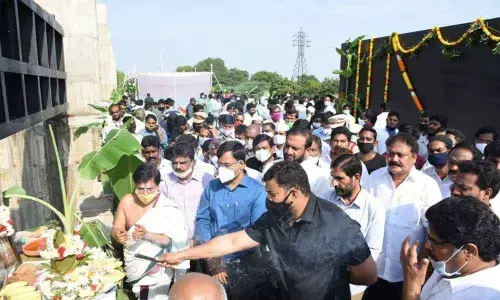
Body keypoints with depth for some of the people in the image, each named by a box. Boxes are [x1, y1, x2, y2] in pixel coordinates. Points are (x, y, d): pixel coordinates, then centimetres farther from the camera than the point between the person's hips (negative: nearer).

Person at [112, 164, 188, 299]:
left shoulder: (167, 208, -16)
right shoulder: (127, 201, -4)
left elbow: (171, 240, -19)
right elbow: (115, 229, 0)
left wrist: (147, 235, -35)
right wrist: (117, 235, -23)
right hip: (132, 268, 4)